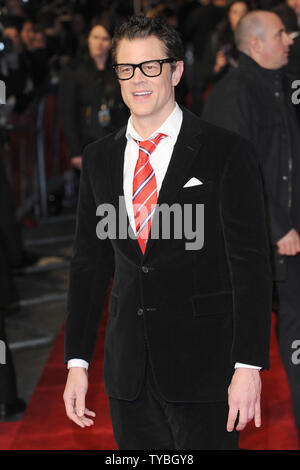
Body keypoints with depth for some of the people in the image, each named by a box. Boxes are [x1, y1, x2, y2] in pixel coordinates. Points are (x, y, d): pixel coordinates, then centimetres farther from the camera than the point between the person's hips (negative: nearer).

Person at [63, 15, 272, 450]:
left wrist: (248, 366, -14)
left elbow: (251, 265, -7)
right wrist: (77, 363, 6)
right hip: (128, 374, 4)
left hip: (204, 368, -4)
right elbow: (89, 263, 11)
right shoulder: (99, 158, 9)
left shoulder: (227, 153, -5)